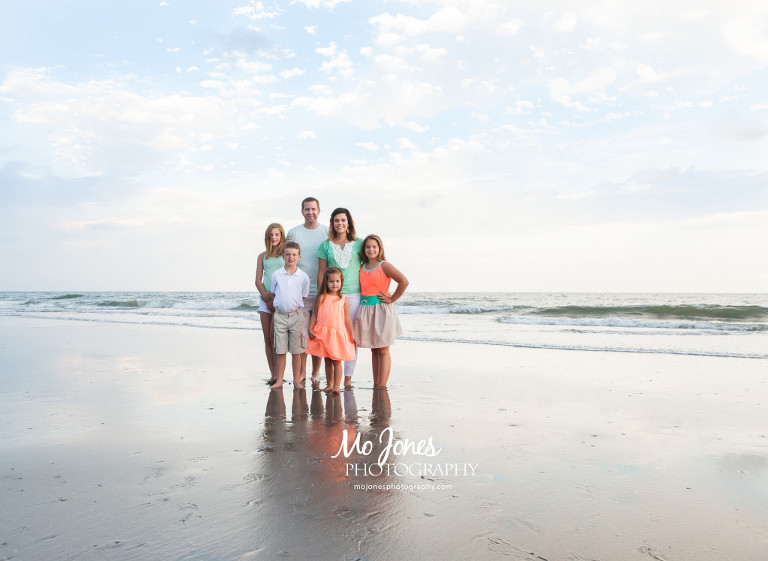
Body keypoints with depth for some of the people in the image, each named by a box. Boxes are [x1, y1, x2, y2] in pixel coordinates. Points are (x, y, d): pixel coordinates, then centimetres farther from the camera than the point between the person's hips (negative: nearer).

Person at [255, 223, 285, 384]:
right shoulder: (262, 256, 16)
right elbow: (258, 280, 12)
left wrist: (276, 297, -11)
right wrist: (266, 295, -6)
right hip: (265, 299, 4)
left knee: (274, 336, -11)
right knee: (267, 338, 2)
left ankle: (278, 374, -6)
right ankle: (273, 374, 8)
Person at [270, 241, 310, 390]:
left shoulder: (303, 277, 0)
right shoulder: (276, 274, 3)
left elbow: (303, 298, 7)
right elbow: (273, 295, 12)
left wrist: (296, 310, 2)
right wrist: (278, 307, 6)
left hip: (296, 316, -1)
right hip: (279, 315, 1)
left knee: (296, 351, 4)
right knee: (280, 351, 6)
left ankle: (296, 381, 13)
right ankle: (279, 380, 16)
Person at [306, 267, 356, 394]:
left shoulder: (344, 300, 2)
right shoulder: (321, 298, 4)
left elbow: (347, 318, 4)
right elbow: (314, 315, 7)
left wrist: (352, 335, 2)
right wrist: (310, 329, -2)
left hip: (338, 334, -2)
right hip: (323, 333, 2)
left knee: (336, 361, -1)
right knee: (327, 360, 11)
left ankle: (337, 385, 5)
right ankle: (329, 384, 22)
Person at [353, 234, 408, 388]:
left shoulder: (384, 266, -7)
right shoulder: (362, 267, 10)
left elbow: (404, 282, -16)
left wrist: (392, 299, -11)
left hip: (381, 310, -6)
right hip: (365, 310, 6)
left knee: (383, 351, -1)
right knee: (374, 351, 11)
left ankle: (382, 387, 1)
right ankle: (375, 385, 17)